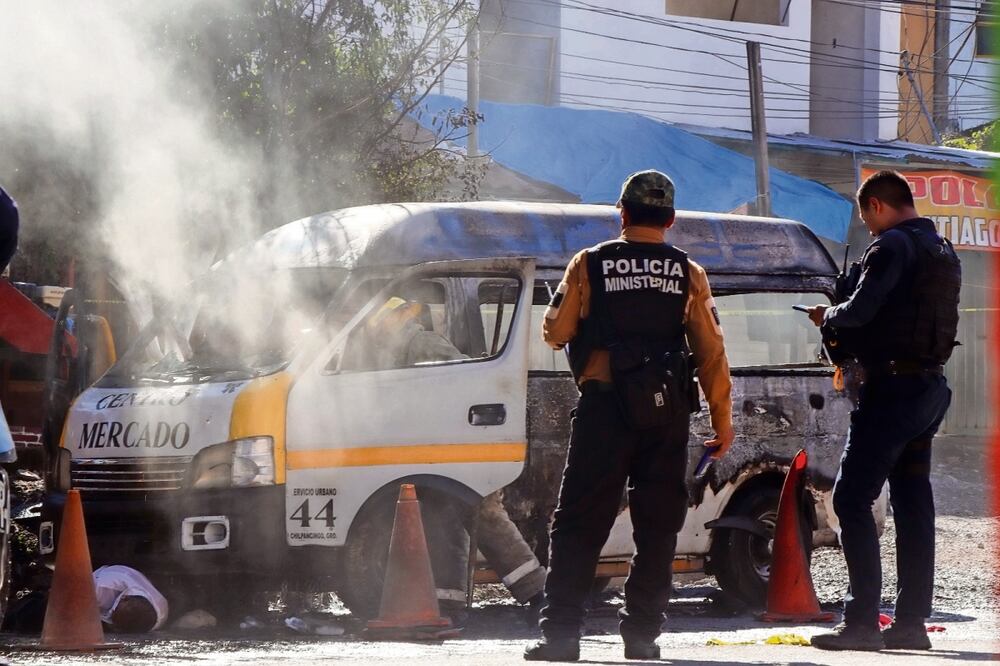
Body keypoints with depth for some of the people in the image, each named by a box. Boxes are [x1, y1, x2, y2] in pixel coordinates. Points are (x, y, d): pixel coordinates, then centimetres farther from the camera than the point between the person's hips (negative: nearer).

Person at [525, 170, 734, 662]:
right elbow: (711, 353, 3)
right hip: (667, 413, 2)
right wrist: (722, 419, 8)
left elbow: (555, 332, 3)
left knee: (580, 523, 1)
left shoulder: (590, 266, 0)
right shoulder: (688, 275, 5)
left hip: (605, 405, -2)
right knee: (657, 526, 9)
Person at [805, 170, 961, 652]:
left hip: (893, 388, -9)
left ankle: (862, 620, -13)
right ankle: (911, 622, 12)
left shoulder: (893, 246, -12)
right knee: (912, 504, 11)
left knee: (852, 499, -7)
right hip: (932, 388, 9)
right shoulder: (943, 252, 18)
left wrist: (827, 316, 0)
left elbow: (860, 309, -21)